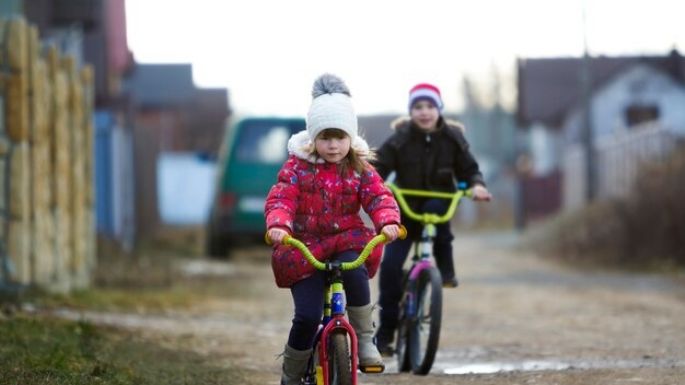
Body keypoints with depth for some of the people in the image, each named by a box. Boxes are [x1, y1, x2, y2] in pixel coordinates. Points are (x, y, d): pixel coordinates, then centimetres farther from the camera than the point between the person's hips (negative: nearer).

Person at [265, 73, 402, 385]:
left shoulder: (359, 169, 3)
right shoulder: (297, 167, -1)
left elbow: (379, 197, -10)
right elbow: (279, 199, -13)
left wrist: (388, 221, -34)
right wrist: (277, 224, -37)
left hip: (346, 243, 1)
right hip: (304, 248, -1)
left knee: (354, 268, -36)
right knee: (308, 315, -17)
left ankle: (364, 338, -15)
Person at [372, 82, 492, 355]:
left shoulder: (452, 139, -3)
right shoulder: (399, 140, -9)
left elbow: (468, 168, 0)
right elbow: (379, 166, -13)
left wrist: (476, 185, -22)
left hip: (438, 205, 0)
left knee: (434, 208, -37)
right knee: (390, 265, -13)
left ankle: (446, 268, -18)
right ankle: (385, 330, -4)